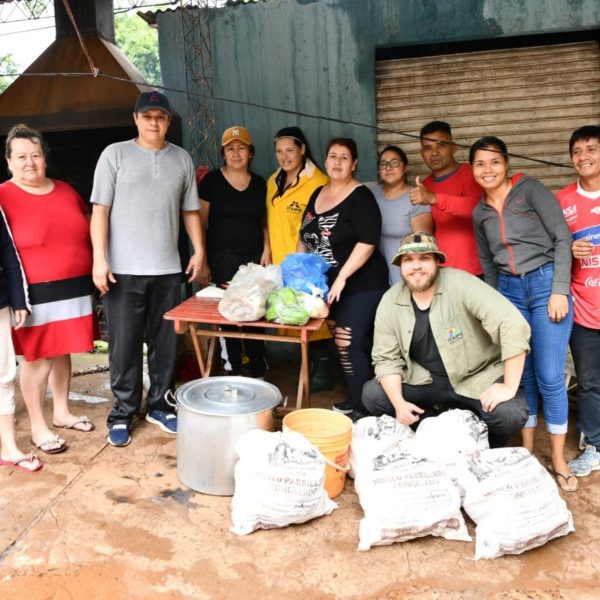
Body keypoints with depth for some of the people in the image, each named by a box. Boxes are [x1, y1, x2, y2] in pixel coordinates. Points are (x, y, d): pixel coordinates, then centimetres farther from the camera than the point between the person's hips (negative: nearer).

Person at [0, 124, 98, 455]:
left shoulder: (66, 191, 10)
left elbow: (86, 236, 19)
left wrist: (95, 273, 16)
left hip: (74, 290, 5)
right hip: (35, 294, -5)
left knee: (63, 352, 15)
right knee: (37, 357, 3)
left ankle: (62, 412, 32)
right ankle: (38, 427, 18)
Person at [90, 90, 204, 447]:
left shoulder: (182, 159, 11)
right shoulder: (115, 154, 1)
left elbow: (191, 210, 16)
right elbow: (100, 209, -3)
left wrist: (199, 250, 7)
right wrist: (99, 258, -10)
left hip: (167, 269, 3)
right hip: (124, 269, -3)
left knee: (166, 343, 9)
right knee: (125, 345, 2)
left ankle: (160, 405, 24)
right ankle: (123, 413, 15)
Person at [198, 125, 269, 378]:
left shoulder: (259, 183, 11)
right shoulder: (211, 181, 0)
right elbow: (201, 224, -1)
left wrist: (266, 250, 3)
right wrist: (203, 262, -5)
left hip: (254, 257, 3)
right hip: (222, 259, -2)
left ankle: (258, 371, 11)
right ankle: (234, 371, 13)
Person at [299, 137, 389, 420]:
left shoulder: (361, 197, -9)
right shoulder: (317, 194, 13)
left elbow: (367, 243, -20)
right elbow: (305, 238, 21)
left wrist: (342, 277, -24)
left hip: (360, 286, -7)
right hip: (325, 285, 7)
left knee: (350, 346, -9)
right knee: (341, 345, 11)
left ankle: (360, 408, 3)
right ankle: (354, 400, 23)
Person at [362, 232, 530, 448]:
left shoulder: (460, 284, -20)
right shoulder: (390, 302, -6)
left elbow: (513, 324, -27)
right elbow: (386, 358, -2)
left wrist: (510, 387, -28)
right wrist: (399, 403, -17)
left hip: (477, 377, -3)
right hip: (425, 380, 4)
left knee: (509, 414, -29)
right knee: (372, 396, -12)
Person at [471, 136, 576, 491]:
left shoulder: (530, 190, -5)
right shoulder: (480, 213, 10)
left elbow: (563, 238, -8)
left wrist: (559, 291, -14)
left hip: (546, 284, -4)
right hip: (509, 291, 4)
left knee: (549, 377, -4)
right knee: (521, 374, 7)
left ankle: (559, 459, 12)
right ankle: (527, 451, 21)